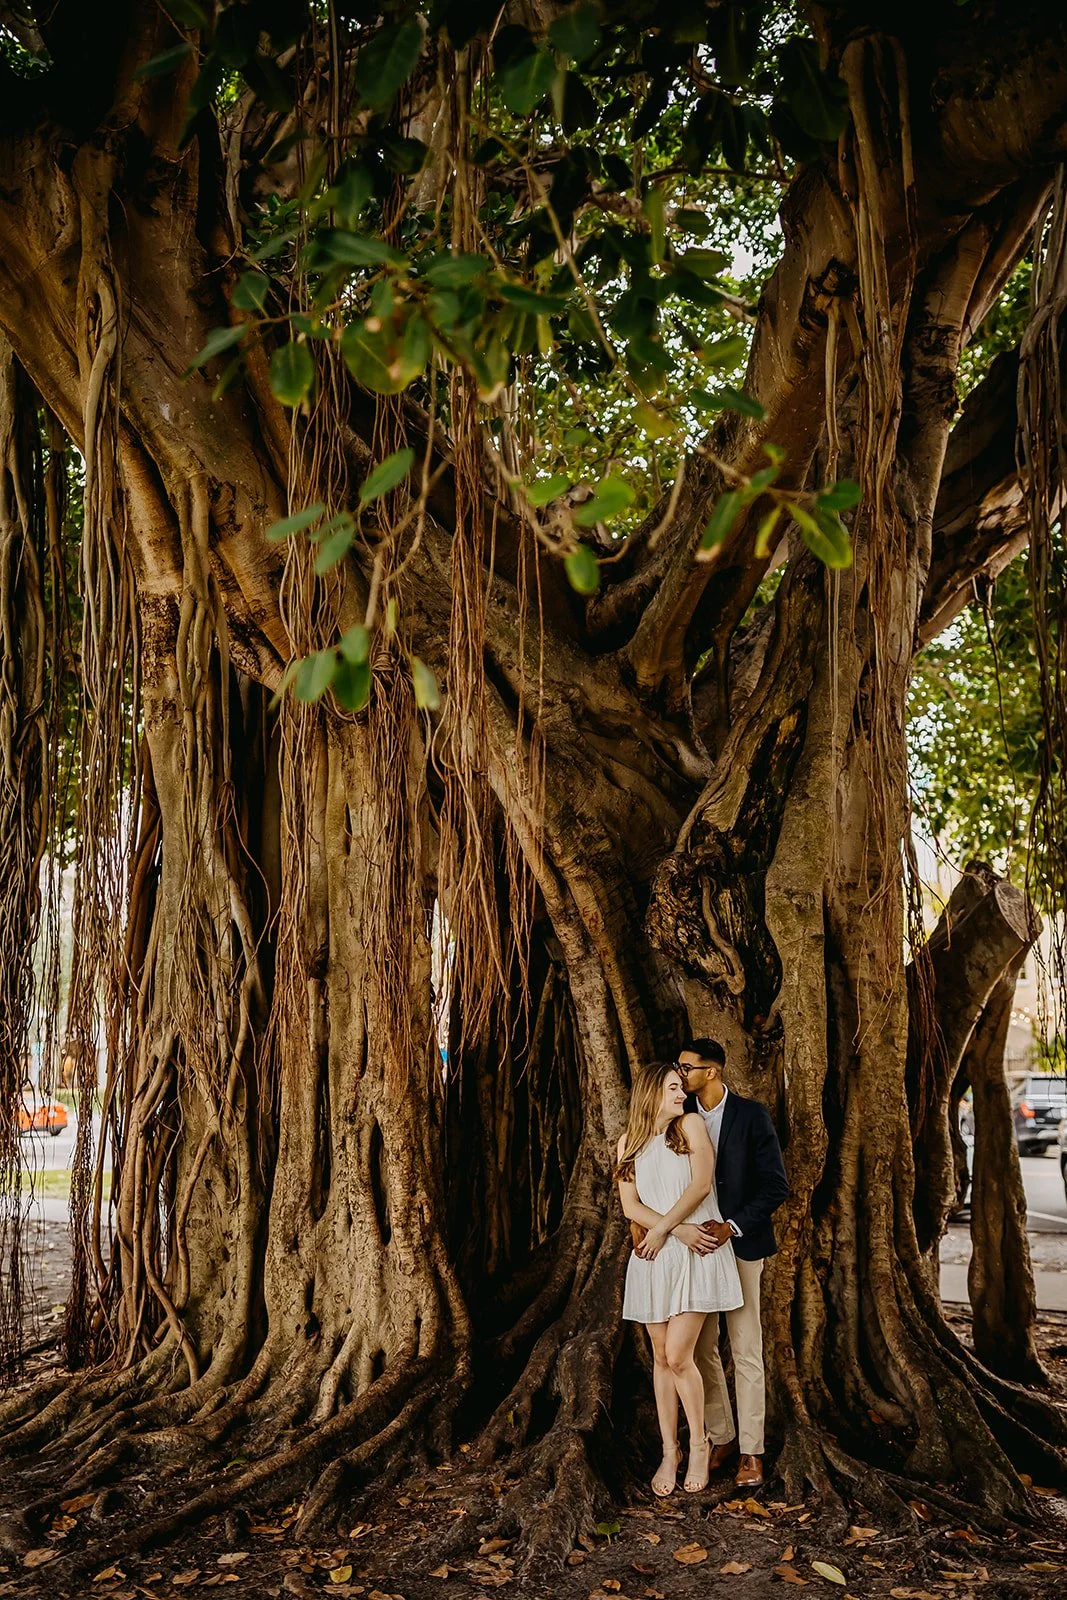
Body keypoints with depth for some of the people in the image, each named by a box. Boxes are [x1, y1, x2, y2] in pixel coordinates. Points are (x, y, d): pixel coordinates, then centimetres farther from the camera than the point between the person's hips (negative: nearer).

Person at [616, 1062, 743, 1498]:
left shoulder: (691, 1125, 1)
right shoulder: (629, 1143, 10)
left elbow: (701, 1185, -8)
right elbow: (631, 1206, 1)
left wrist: (661, 1231, -7)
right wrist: (679, 1231, -12)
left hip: (696, 1254, -3)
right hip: (653, 1260, 3)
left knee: (678, 1357, -8)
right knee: (662, 1359, 7)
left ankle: (699, 1444, 14)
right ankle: (669, 1453, 20)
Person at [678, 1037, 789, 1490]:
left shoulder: (752, 1115, -10)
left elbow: (776, 1186, -10)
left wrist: (733, 1227, -19)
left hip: (740, 1246, -4)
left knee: (747, 1352, 2)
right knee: (700, 1348, 9)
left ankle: (751, 1452, 13)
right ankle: (721, 1438, 24)